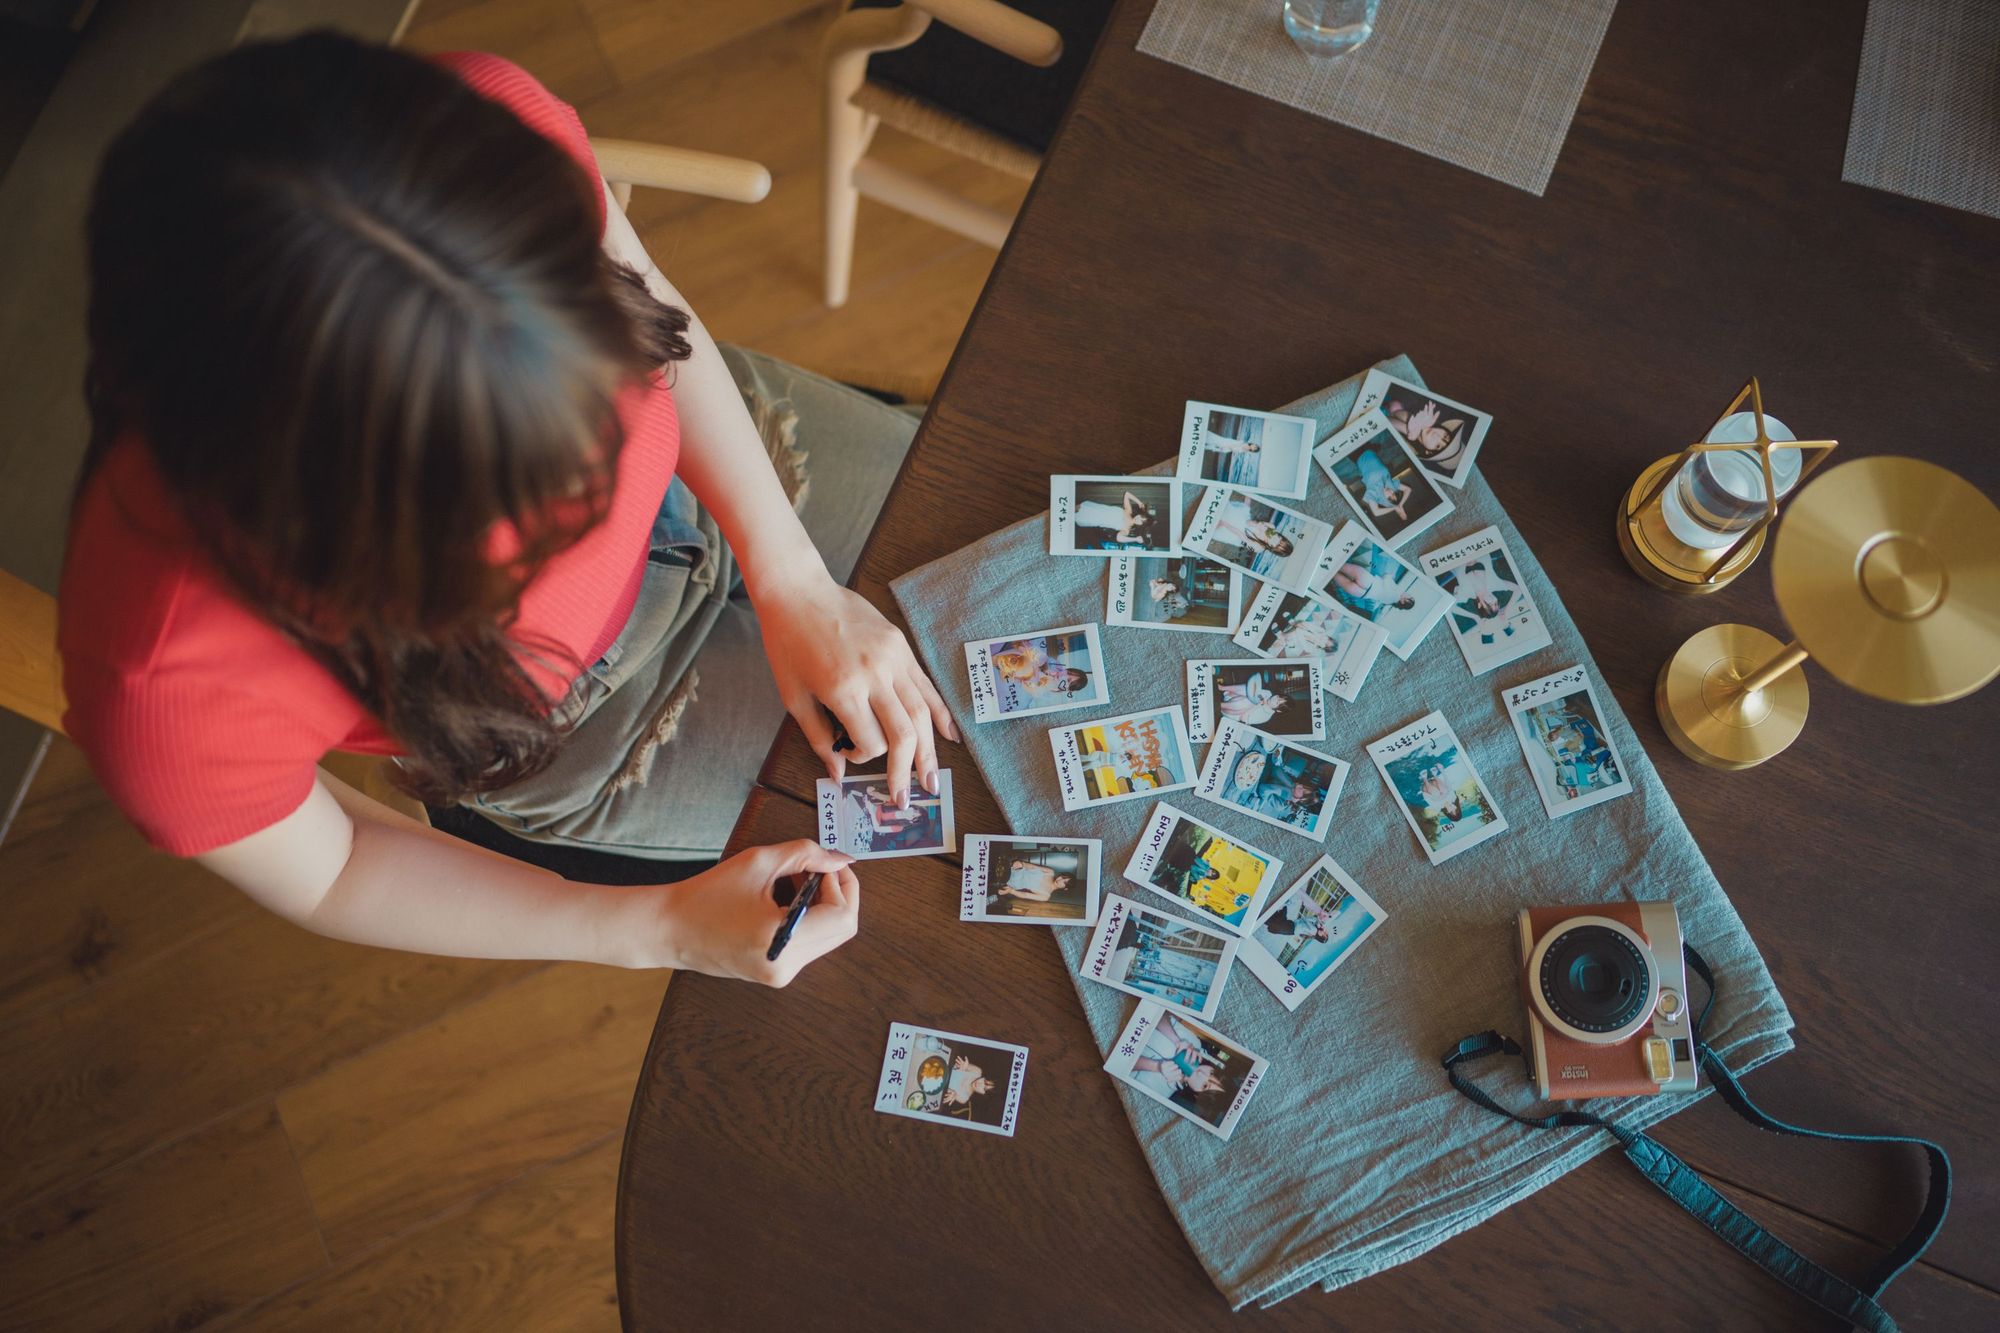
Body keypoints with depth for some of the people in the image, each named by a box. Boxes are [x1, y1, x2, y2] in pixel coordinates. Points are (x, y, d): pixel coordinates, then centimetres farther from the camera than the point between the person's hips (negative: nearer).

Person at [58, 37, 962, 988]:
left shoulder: (499, 129, -37)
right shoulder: (168, 687, -42)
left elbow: (656, 318, -14)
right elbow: (324, 876, -19)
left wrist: (794, 580, -19)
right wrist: (662, 927, -23)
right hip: (574, 720, -3)